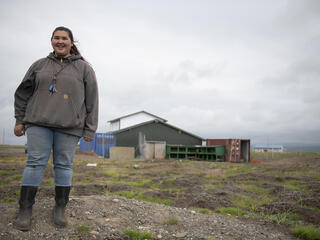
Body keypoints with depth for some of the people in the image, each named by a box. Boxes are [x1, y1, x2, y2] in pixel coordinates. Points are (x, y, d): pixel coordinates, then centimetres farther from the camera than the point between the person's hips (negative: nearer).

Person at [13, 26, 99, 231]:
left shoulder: (84, 68, 7)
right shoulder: (40, 65, 13)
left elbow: (92, 100, 3)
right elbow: (23, 92, 16)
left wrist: (90, 129, -2)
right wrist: (20, 120, 10)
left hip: (69, 126, -1)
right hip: (39, 122, 2)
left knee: (64, 165, 2)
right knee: (35, 163, -2)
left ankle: (60, 209, 14)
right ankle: (25, 209, 5)